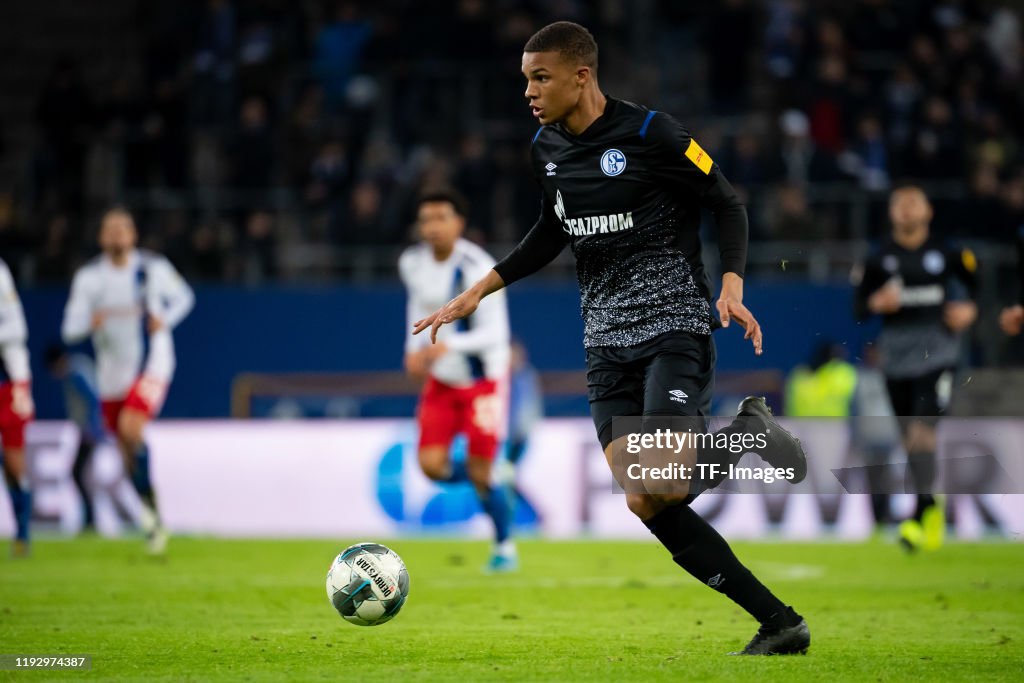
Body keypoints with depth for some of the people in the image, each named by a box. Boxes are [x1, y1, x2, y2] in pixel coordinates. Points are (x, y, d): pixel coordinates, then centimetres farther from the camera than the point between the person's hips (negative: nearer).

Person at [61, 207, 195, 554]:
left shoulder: (153, 268, -3)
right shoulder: (88, 276, -2)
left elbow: (183, 297, 14)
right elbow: (70, 330, -3)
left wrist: (165, 319, -6)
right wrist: (92, 321, -26)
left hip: (152, 365, -3)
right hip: (113, 372, 3)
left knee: (131, 429, -26)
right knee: (127, 449, 8)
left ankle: (149, 505, -11)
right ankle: (154, 520, 26)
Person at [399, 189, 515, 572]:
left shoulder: (478, 269, -23)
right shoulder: (412, 263, -4)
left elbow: (495, 334, -27)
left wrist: (448, 345, -42)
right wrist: (414, 348, 6)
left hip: (483, 379, -5)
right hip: (441, 381, 5)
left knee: (480, 475, -5)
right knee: (432, 465, -9)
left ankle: (504, 546, 20)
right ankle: (484, 481, 25)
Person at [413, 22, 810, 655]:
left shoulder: (650, 134, -13)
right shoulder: (546, 149, 7)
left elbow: (728, 205, -4)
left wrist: (732, 288, -18)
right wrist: (480, 290, 16)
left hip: (675, 325, -6)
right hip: (608, 342, 6)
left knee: (661, 485, -25)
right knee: (646, 506, -6)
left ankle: (748, 433, 7)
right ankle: (779, 624, 2)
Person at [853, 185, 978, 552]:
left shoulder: (947, 254, 2)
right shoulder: (879, 259, 5)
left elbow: (979, 284, 14)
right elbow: (858, 306, 6)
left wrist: (970, 310, -4)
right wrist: (877, 302, -15)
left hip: (937, 352, -3)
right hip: (896, 353, 3)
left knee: (922, 429, -17)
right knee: (909, 437, 9)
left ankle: (919, 516, -20)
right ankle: (932, 507, 29)